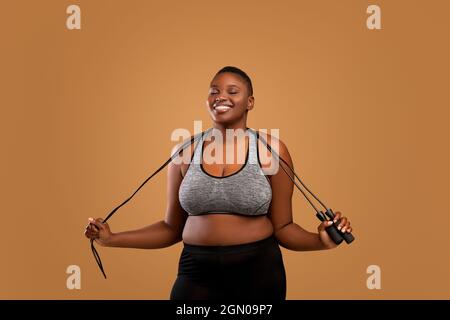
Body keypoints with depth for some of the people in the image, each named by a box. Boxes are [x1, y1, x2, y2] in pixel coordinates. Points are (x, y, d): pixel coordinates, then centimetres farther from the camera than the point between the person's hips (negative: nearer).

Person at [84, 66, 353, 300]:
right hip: (197, 272, 1)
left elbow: (283, 227, -2)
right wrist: (112, 239, 0)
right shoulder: (186, 152, 1)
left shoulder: (271, 150, -4)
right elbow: (172, 228, 7)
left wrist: (321, 241, -19)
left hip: (258, 270, -1)